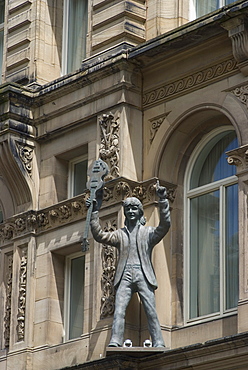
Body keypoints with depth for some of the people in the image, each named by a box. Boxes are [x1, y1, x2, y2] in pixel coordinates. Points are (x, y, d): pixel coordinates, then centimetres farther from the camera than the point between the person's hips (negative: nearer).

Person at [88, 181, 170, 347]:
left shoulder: (148, 232, 15)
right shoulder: (120, 234, 21)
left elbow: (165, 225, -1)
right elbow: (99, 235, 11)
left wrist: (163, 201, -9)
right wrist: (94, 213, 4)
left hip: (143, 275, -2)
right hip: (125, 276, 2)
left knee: (151, 311, -10)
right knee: (119, 310, -15)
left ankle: (158, 344, -13)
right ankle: (115, 342, -24)